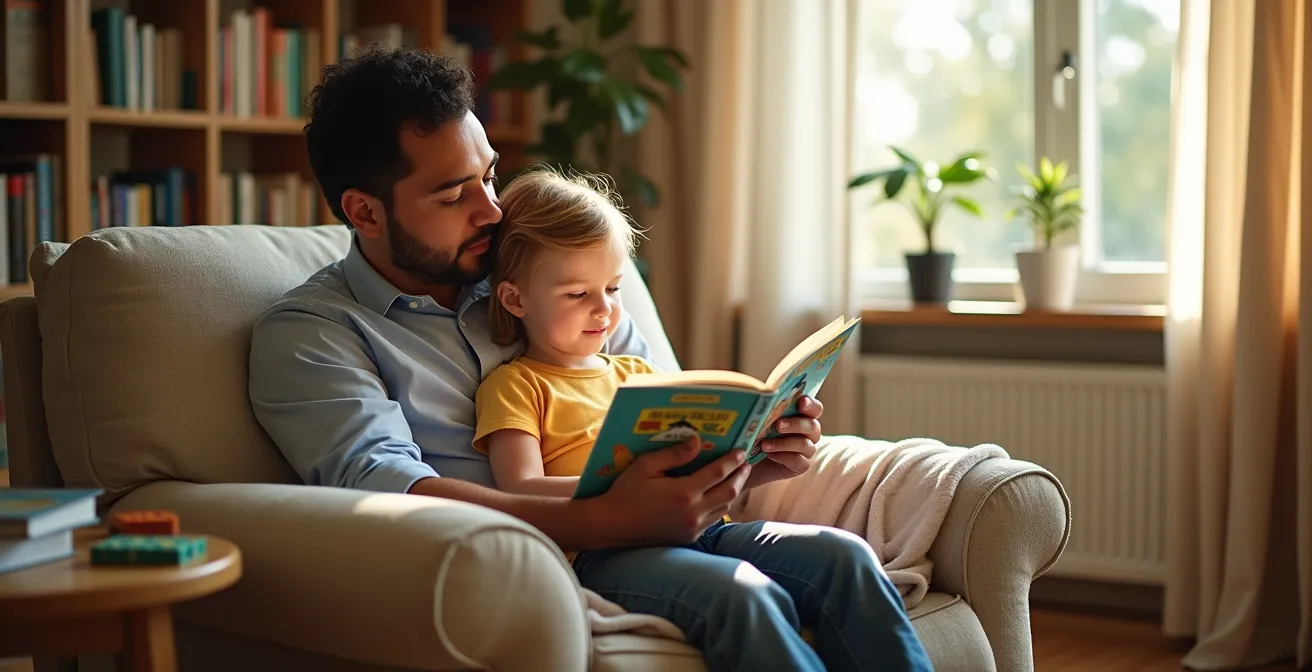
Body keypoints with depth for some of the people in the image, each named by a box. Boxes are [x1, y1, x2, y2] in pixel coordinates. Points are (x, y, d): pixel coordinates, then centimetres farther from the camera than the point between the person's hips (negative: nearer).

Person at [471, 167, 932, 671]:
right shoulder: (514, 385, 9)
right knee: (744, 592, -35)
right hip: (601, 550, -7)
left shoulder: (636, 373, 30)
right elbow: (521, 492, -7)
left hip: (695, 531, 7)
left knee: (844, 555, -17)